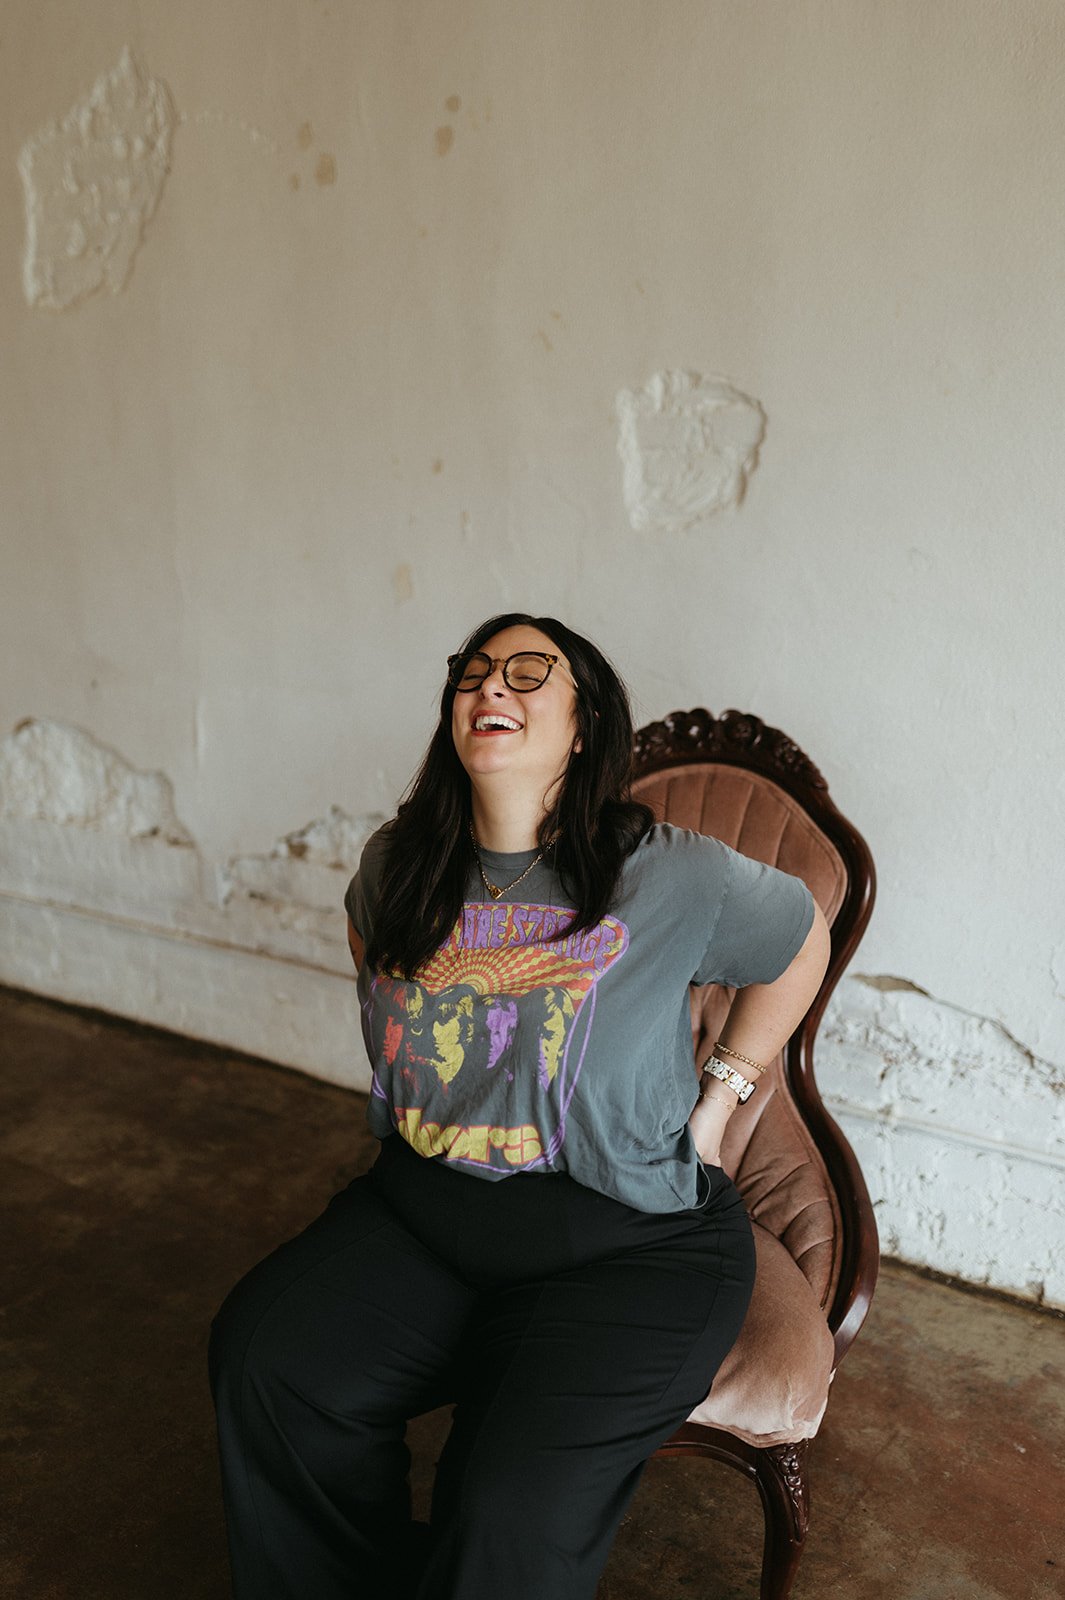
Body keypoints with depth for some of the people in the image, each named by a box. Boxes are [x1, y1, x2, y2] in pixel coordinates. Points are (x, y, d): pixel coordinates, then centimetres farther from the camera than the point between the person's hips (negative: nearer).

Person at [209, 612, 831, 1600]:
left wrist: (717, 1102, 4)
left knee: (513, 1514, -22)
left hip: (627, 1244, -4)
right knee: (264, 1361, -14)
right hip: (422, 1208, 5)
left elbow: (800, 942, 5)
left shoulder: (672, 877, -13)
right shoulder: (398, 863, 1)